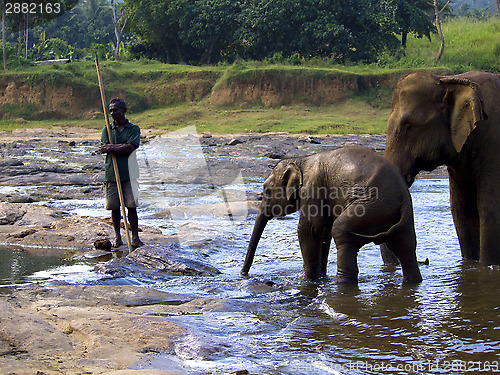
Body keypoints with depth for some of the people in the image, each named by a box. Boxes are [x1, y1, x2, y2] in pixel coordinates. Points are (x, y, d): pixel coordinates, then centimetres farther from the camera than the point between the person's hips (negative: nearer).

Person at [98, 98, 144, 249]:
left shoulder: (133, 129, 3)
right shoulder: (107, 129, 11)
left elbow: (130, 148, -12)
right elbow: (104, 148, -5)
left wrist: (111, 148, -13)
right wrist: (122, 147, -13)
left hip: (128, 173, -2)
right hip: (111, 173, 2)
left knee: (131, 206, -3)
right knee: (114, 207, 5)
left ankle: (135, 237, 1)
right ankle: (117, 237, 17)